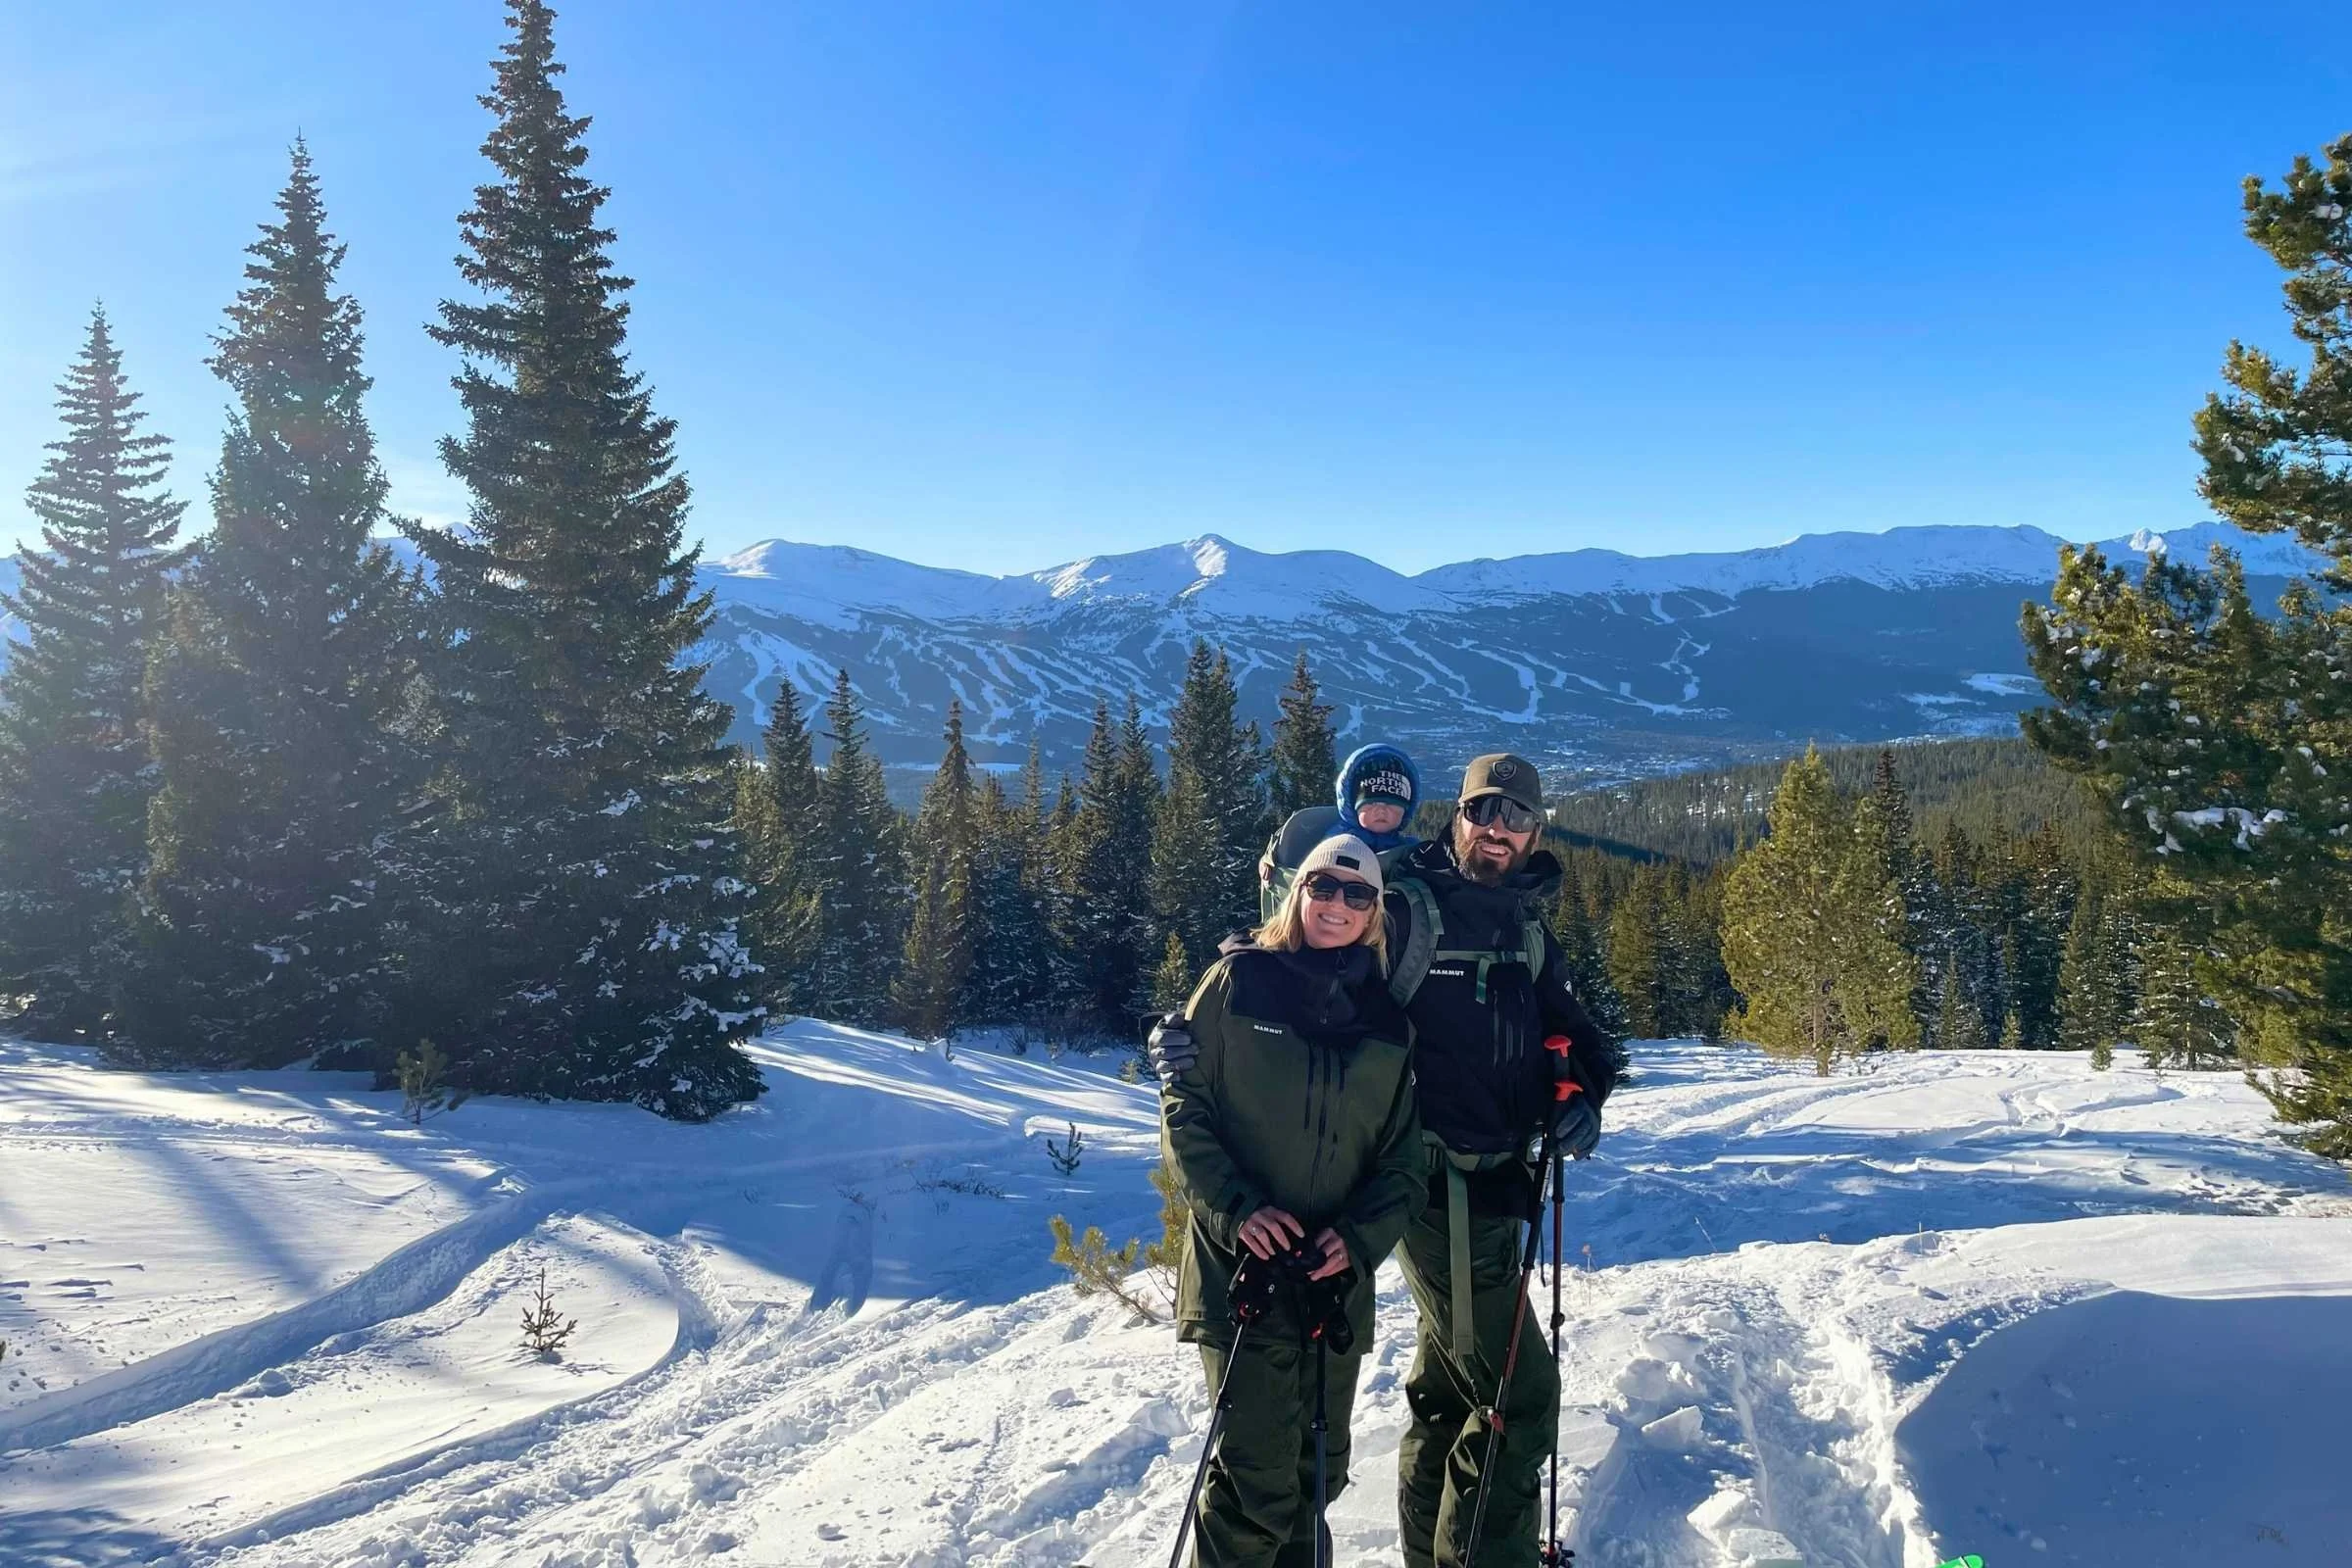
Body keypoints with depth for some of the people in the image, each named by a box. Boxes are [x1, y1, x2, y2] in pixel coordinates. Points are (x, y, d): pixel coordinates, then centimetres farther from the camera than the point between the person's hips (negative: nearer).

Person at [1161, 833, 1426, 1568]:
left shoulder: (1387, 1021, 6)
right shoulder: (1239, 979, -4)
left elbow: (1403, 1159, 6)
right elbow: (1182, 1106, -4)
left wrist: (1362, 1238, -11)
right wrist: (1234, 1209, -17)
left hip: (1336, 1281, 4)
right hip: (1242, 1269, -4)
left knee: (1319, 1468, 14)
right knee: (1260, 1473, -8)